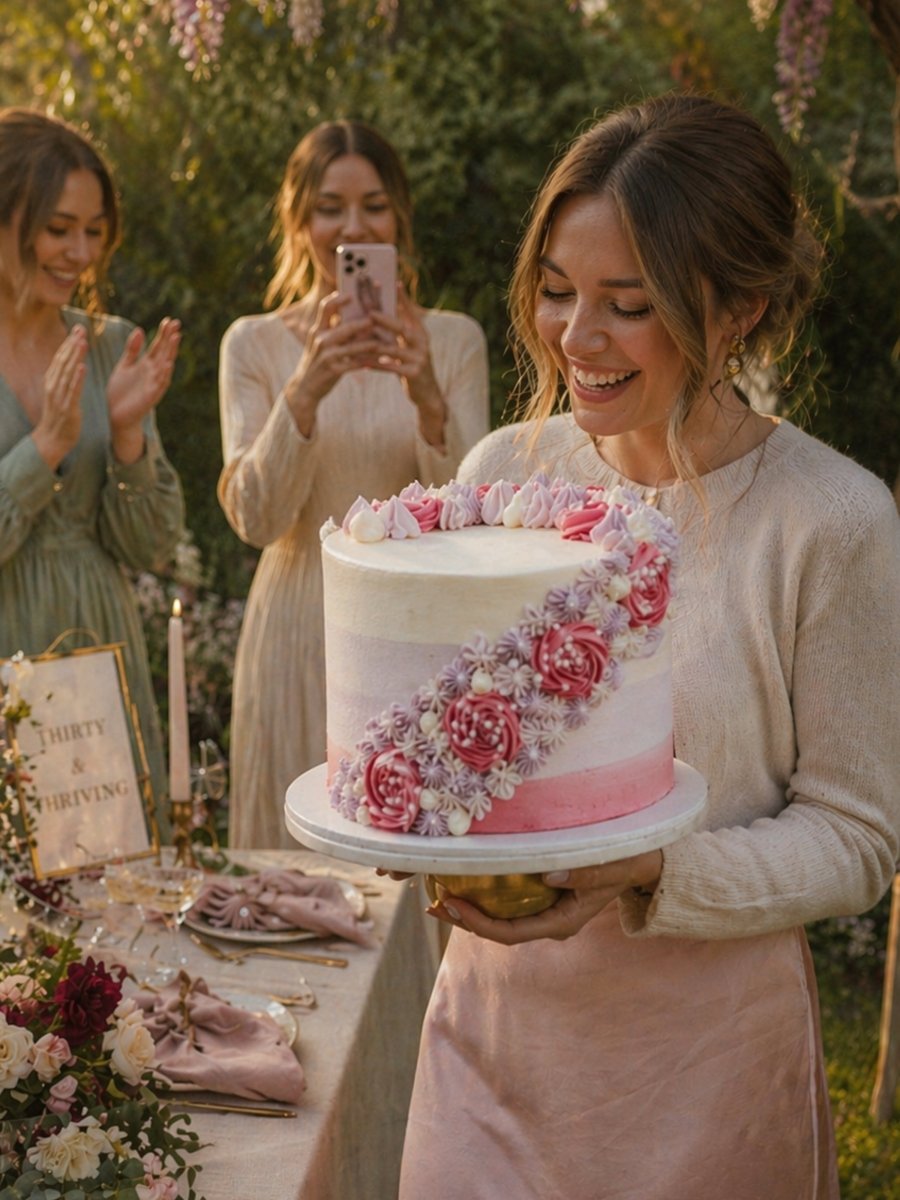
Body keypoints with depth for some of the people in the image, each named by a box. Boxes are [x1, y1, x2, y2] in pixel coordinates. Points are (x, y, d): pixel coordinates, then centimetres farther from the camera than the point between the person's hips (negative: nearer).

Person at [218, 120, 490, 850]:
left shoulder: (454, 340, 2)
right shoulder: (255, 344, 1)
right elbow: (255, 519, -9)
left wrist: (427, 398, -23)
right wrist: (305, 391, -23)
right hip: (301, 631, 0)